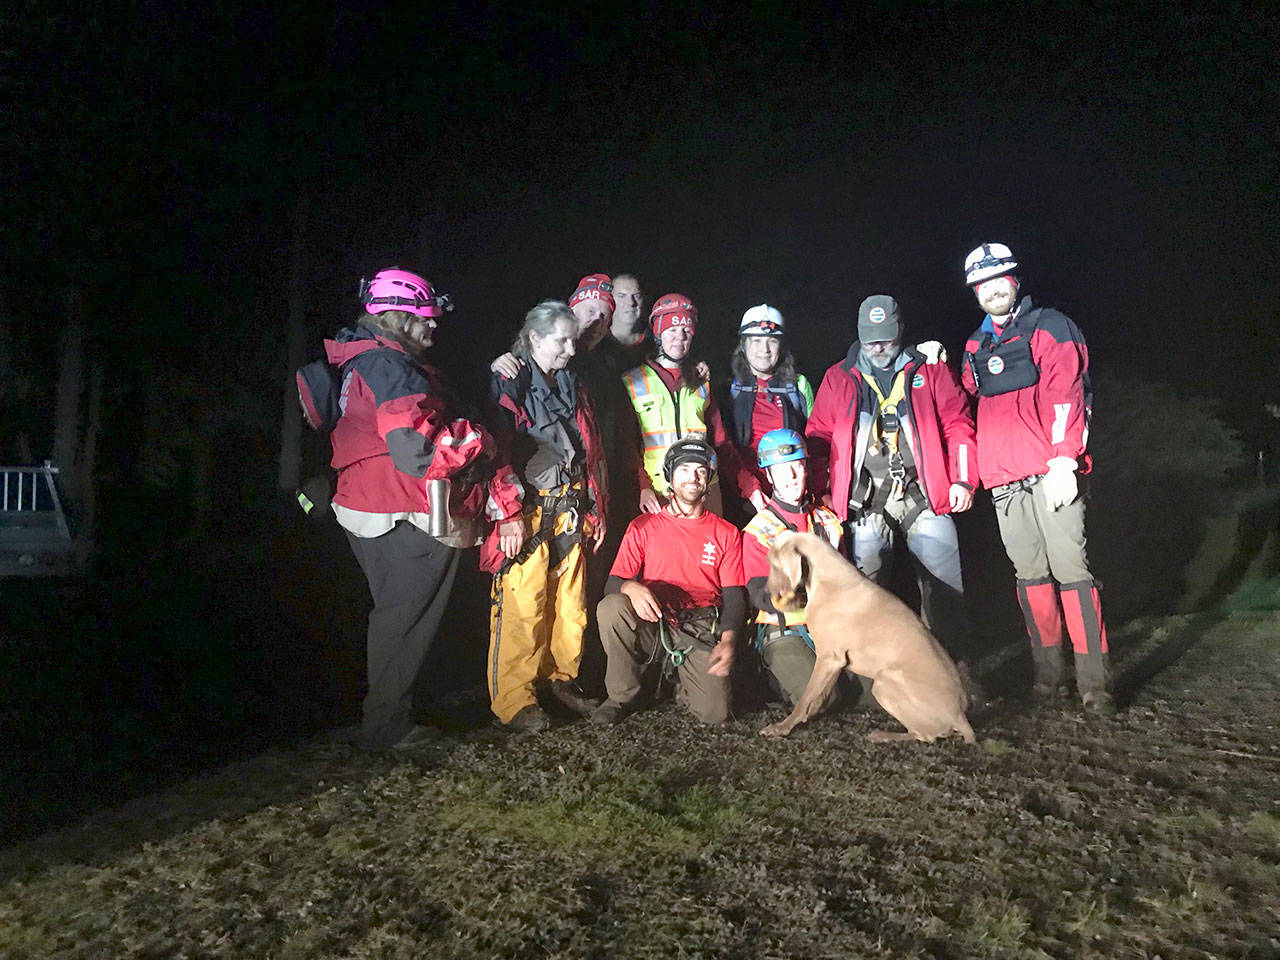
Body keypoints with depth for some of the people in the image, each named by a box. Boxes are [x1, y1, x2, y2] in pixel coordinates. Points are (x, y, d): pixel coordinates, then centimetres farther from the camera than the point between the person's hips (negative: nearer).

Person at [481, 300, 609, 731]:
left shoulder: (574, 388, 19)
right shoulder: (508, 383, -3)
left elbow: (592, 452, 22)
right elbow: (499, 450, -12)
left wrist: (596, 509, 18)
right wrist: (508, 512, -19)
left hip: (569, 513, 7)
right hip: (526, 512, -6)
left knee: (571, 602, 9)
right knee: (522, 606, -7)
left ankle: (561, 678, 27)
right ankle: (513, 700, 5)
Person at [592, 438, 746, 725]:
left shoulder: (726, 534, 10)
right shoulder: (643, 527, 7)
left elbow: (734, 595, 4)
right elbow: (612, 584, 1)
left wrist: (728, 640, -16)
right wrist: (631, 587, -25)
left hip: (702, 633, 0)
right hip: (651, 626, 0)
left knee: (715, 712, -21)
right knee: (611, 607, -32)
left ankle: (683, 684, 16)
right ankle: (622, 696, -9)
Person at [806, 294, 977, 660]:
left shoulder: (929, 370, 10)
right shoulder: (838, 378, 13)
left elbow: (958, 424, 8)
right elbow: (818, 438, 12)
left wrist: (963, 480, -2)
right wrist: (822, 489, 2)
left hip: (923, 493, 0)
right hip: (865, 500, 1)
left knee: (944, 586, -3)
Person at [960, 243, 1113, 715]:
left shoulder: (1050, 327, 4)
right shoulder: (975, 347, 20)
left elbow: (1066, 396, -6)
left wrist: (1063, 461, -15)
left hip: (1050, 472, -5)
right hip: (1004, 478, 5)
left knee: (1070, 569, -9)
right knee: (1029, 575, 7)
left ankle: (1094, 683, -3)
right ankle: (1047, 673, 14)